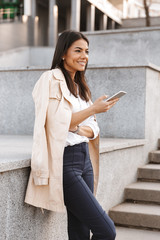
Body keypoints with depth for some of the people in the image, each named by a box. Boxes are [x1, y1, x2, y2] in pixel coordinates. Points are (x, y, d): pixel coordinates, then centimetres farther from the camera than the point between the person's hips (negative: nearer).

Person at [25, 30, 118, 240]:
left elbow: (94, 127, 14)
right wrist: (93, 109, -13)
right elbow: (57, 123, -13)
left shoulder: (80, 86, 18)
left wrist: (88, 130, -7)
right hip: (64, 161, -8)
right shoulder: (53, 79, -6)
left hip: (85, 159, 8)